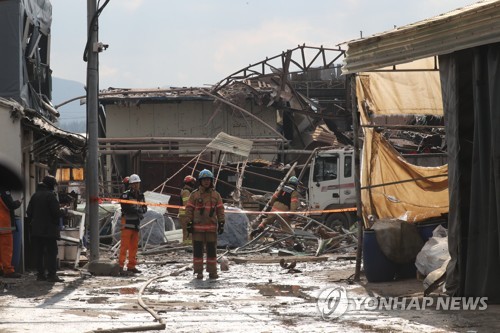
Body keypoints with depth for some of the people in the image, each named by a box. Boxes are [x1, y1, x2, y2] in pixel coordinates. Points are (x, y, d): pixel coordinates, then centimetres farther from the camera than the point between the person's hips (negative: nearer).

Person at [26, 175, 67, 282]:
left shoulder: (35, 195, 10)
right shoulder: (51, 195, -12)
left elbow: (29, 212, 12)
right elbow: (56, 212, -16)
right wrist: (63, 211, 3)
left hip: (36, 229, 7)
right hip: (49, 229, -7)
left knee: (38, 252, 9)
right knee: (51, 251, -4)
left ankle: (40, 274, 9)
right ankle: (51, 274, -9)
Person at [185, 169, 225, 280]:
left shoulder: (216, 195, 8)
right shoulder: (194, 194, 3)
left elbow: (220, 210, 8)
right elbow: (189, 209, 1)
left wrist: (221, 224, 0)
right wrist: (189, 223, -6)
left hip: (212, 227, 1)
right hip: (197, 227, -1)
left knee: (212, 250, 2)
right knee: (198, 250, -1)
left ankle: (212, 271, 8)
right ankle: (198, 272, 3)